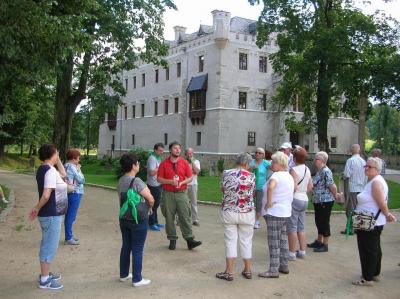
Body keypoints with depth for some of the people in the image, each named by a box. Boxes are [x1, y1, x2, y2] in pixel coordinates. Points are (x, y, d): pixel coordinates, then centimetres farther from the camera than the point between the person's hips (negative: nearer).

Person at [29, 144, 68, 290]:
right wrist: (37, 209, -12)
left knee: (47, 245, 19)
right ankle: (44, 280, 8)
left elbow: (63, 174, 23)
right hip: (51, 215, -10)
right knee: (50, 246, -1)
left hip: (50, 214, 10)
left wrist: (58, 160, 12)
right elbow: (46, 195, -28)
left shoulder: (43, 169, 8)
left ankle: (45, 274, 32)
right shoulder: (50, 171, -21)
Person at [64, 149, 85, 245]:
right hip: (74, 194, -10)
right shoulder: (72, 167, -16)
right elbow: (81, 180, -15)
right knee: (71, 216, -3)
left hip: (70, 193, 10)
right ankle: (68, 238, 4)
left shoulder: (66, 166, 12)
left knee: (69, 216, 18)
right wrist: (79, 170, -4)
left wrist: (77, 169, 12)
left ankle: (69, 236, 29)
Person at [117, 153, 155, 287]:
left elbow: (121, 198, 9)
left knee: (126, 247, 18)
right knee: (137, 250, 2)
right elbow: (151, 199, -21)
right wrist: (149, 207, 0)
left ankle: (123, 274, 30)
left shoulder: (120, 181, 4)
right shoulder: (136, 181, -20)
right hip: (138, 220, -7)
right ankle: (137, 279, 10)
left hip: (124, 218, 7)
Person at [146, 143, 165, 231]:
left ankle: (155, 222, 28)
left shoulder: (158, 158, 13)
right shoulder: (152, 158, -18)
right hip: (153, 185, -10)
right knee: (153, 205, -1)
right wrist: (160, 167, -19)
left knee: (156, 204, 17)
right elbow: (152, 172, -27)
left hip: (158, 184, 10)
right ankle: (151, 224, 7)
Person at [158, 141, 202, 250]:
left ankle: (189, 240, 1)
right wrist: (170, 181, -14)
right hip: (168, 194, 0)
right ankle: (172, 240, 16)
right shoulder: (164, 163, 2)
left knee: (185, 217, -2)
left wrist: (181, 183, -11)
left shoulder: (184, 163, 6)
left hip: (181, 193, 0)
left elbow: (190, 178, 7)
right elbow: (159, 179, 1)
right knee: (169, 218, 5)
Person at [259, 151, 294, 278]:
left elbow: (270, 187, -37)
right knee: (283, 240, 17)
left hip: (274, 212, -10)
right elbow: (294, 189, 29)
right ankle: (284, 266, 25)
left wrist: (269, 202, -24)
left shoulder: (277, 175, -16)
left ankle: (273, 270, 0)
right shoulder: (289, 176, 14)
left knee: (274, 242, -4)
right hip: (286, 212, 10)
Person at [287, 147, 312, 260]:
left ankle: (292, 253, 3)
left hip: (295, 199, -8)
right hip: (305, 199, 8)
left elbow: (294, 187, -22)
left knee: (292, 228, -1)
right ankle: (302, 251, 21)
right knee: (301, 228, 15)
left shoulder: (294, 170, -15)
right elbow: (310, 187, 13)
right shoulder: (307, 170, 10)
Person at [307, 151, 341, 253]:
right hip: (318, 201, 9)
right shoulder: (319, 171, 10)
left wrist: (335, 195, -9)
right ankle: (319, 242, 33)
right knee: (319, 221, 18)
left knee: (324, 222, 1)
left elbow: (332, 185, -25)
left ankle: (325, 245, 11)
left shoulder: (326, 171, -20)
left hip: (325, 201, -9)